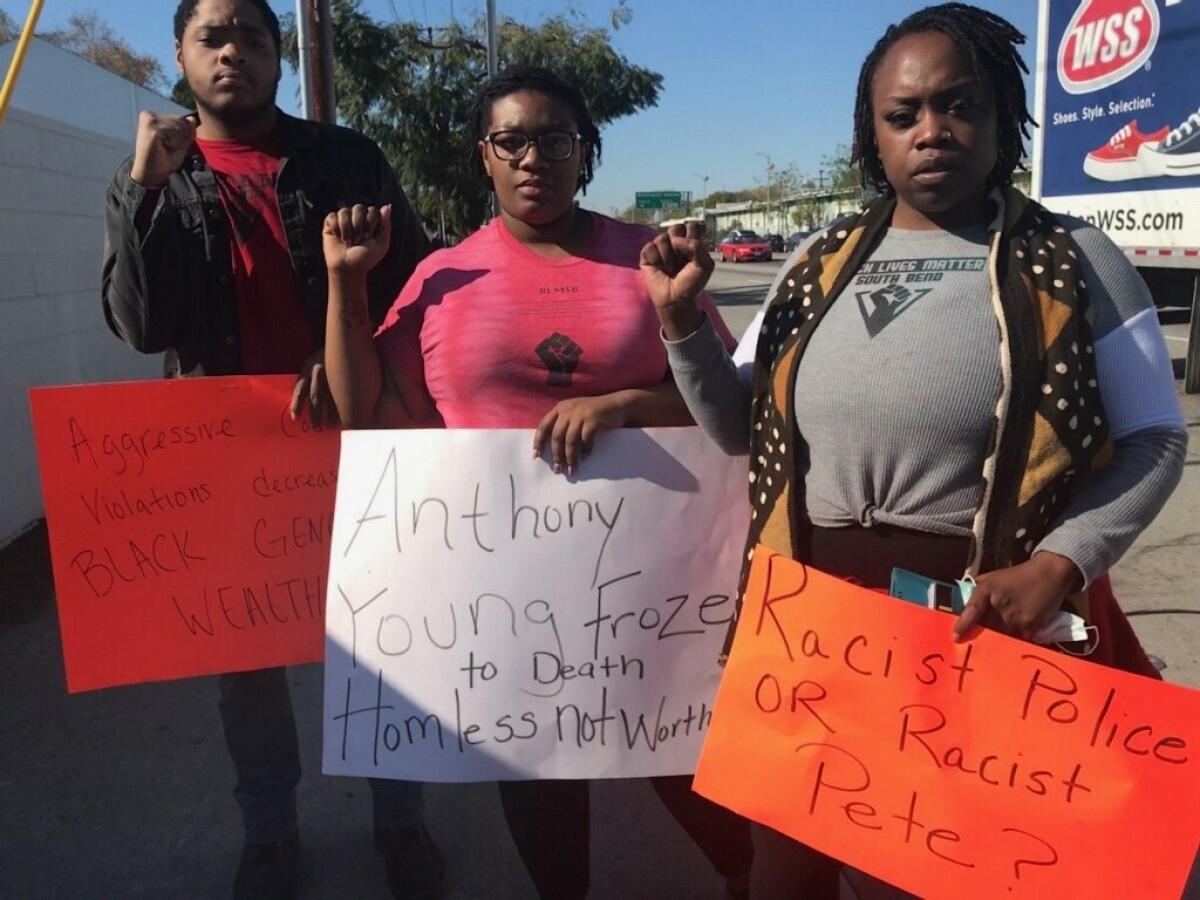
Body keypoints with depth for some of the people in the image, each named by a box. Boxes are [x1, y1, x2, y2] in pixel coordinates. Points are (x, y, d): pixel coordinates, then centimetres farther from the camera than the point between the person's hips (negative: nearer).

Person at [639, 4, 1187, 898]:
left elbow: (1154, 437, -2)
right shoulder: (819, 264, 5)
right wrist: (683, 321, -7)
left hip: (992, 614, -2)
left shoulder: (1075, 261, -4)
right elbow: (738, 427, 8)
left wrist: (1059, 567, -17)